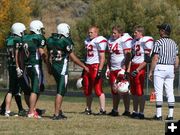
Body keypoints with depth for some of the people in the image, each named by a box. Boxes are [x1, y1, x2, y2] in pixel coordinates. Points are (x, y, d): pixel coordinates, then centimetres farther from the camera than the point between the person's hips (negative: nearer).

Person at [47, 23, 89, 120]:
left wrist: (49, 68, 31)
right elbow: (72, 57, -9)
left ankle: (59, 111, 21)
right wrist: (84, 66, 0)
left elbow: (49, 55, 17)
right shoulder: (65, 41, -13)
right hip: (62, 68, -7)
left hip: (53, 67, 7)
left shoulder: (50, 40, 7)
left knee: (61, 90, 20)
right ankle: (56, 114, -5)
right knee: (61, 91, -3)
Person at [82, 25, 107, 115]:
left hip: (96, 66, -8)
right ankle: (88, 109, 20)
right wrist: (85, 68, 22)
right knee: (87, 90, 11)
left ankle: (102, 109, -6)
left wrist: (100, 70, -20)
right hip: (87, 66, 8)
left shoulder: (99, 41, -11)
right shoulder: (87, 41, 16)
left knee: (98, 89, -9)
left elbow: (102, 58, -14)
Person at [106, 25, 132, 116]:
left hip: (122, 68, -8)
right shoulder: (111, 40, 14)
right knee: (114, 91, 10)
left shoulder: (125, 40, -11)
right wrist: (108, 68, 17)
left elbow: (128, 55, -15)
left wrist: (124, 68, -20)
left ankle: (127, 110, 0)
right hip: (113, 69, 8)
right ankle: (115, 110, 18)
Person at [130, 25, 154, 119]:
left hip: (140, 67, -8)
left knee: (139, 91, -7)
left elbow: (147, 59, -15)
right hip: (133, 67, 8)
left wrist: (137, 70, -18)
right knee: (133, 91, 10)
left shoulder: (146, 42, -11)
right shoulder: (134, 41, 15)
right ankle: (135, 112, 17)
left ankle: (141, 113, -2)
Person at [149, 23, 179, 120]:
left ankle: (159, 115, -7)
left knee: (158, 92, -4)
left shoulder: (159, 42, -8)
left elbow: (155, 58, -12)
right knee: (170, 92, 5)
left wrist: (151, 71, -6)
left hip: (160, 68, -6)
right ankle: (170, 115, 3)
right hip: (170, 68, 6)